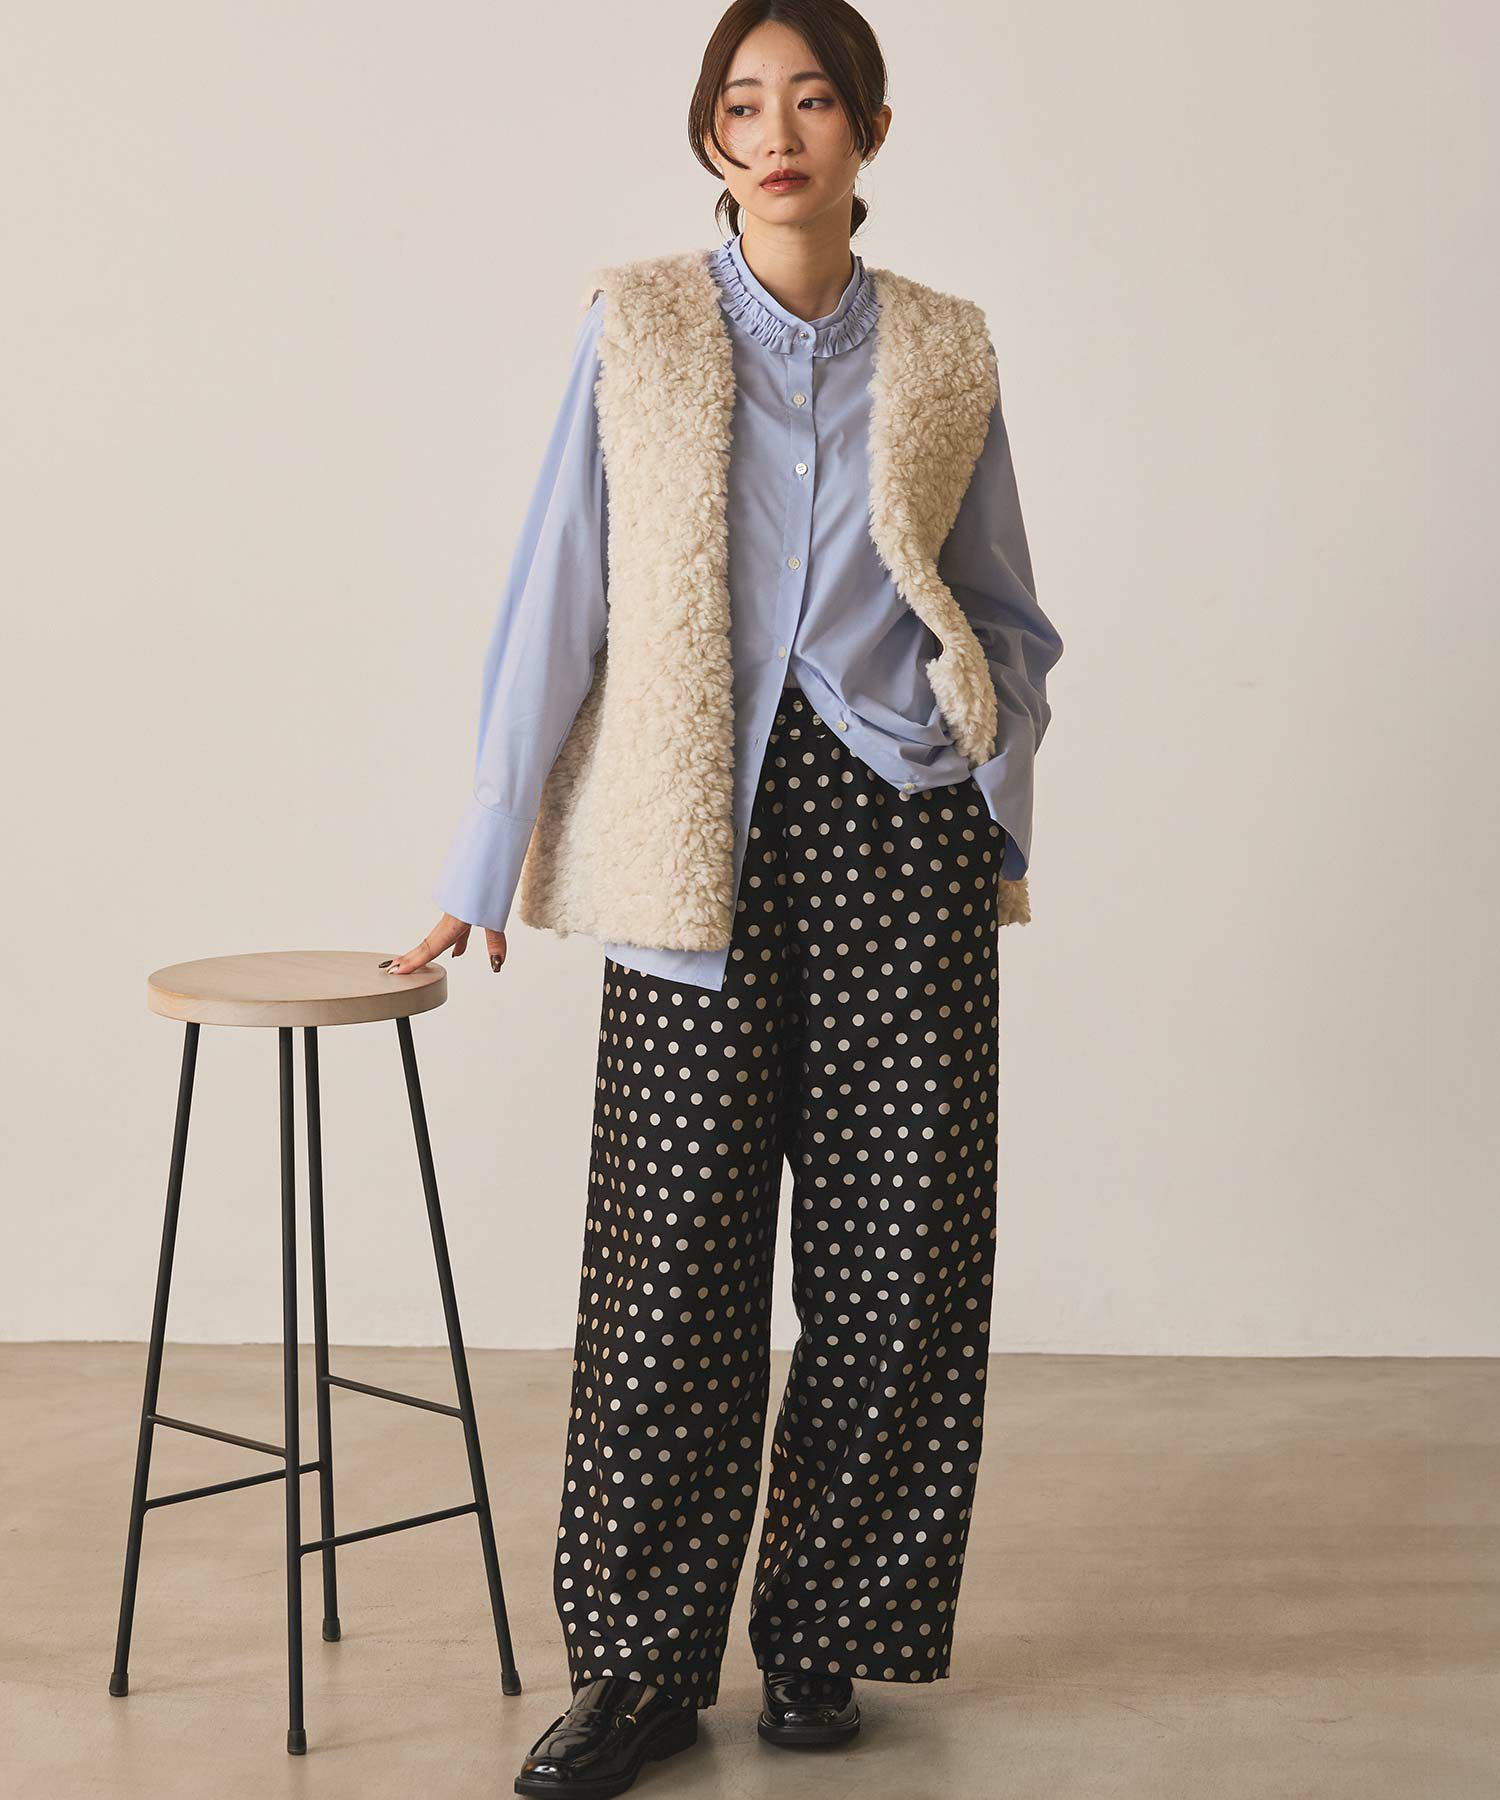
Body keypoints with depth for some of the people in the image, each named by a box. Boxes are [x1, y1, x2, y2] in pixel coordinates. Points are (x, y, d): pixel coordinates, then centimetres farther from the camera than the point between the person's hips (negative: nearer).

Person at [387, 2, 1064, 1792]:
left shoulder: (942, 352, 9)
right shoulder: (635, 325, 4)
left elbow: (1008, 620, 17)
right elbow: (555, 603, 2)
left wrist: (1002, 816, 4)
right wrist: (483, 873, 1)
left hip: (901, 828, 2)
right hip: (704, 831, -1)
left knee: (888, 1247, 3)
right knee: (673, 1251, -2)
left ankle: (821, 1639, 20)